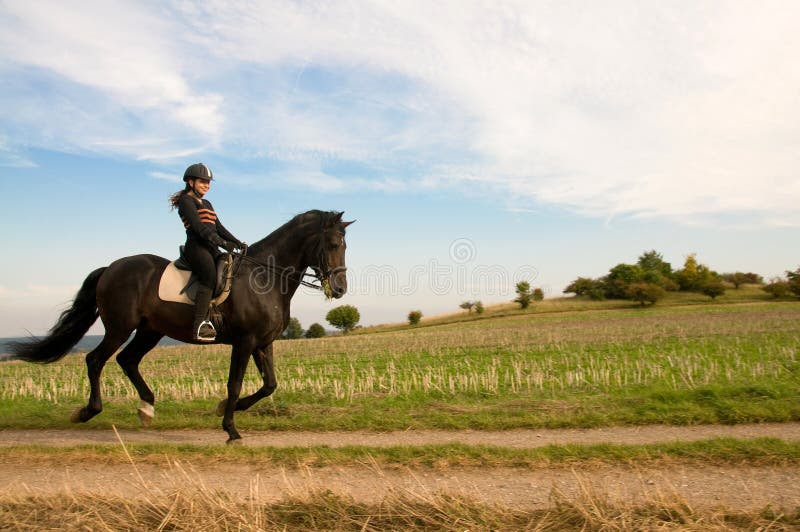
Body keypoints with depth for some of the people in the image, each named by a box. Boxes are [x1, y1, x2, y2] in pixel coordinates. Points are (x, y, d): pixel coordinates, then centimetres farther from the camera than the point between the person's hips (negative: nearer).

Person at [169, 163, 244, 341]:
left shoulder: (207, 204, 27)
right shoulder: (186, 200, 1)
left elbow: (219, 227, 23)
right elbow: (198, 226, -13)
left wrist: (237, 243, 9)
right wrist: (222, 243, -23)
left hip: (212, 249, 9)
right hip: (196, 247, -9)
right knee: (210, 277, -30)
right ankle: (200, 324, -36)